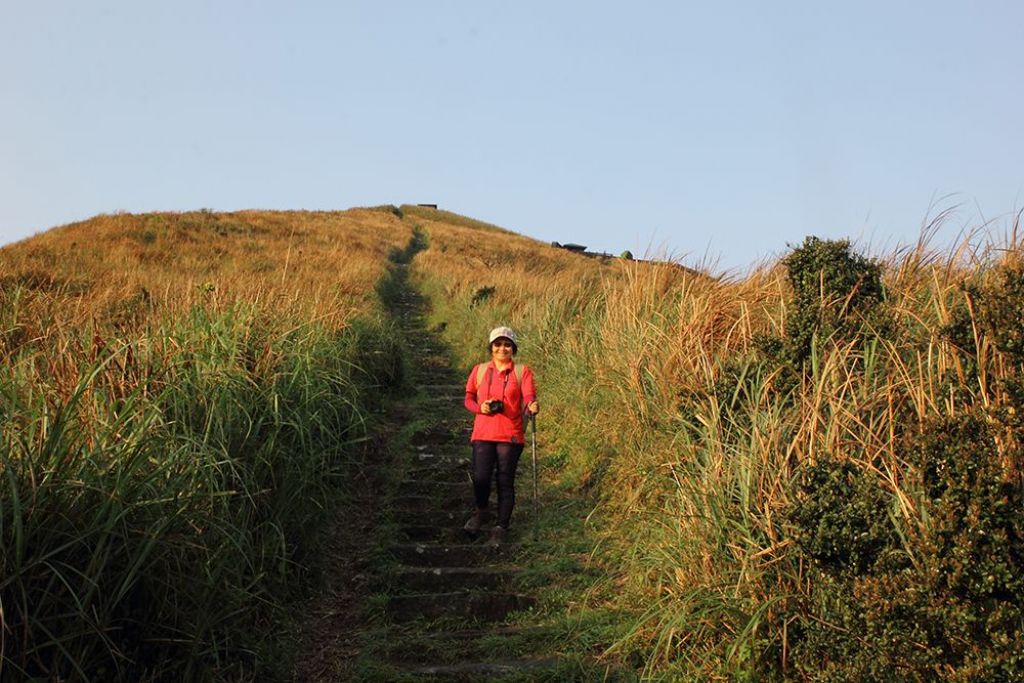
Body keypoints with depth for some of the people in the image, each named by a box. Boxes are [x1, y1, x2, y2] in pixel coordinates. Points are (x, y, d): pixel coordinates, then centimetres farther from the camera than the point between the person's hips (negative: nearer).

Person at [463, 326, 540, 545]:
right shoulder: (480, 370, 10)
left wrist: (532, 407, -32)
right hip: (483, 433, 1)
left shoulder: (522, 372, 3)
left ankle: (501, 529, 14)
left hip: (511, 436, -1)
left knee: (505, 482, 1)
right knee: (480, 478, -10)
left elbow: (529, 398, -9)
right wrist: (480, 407, -9)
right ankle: (481, 512, 21)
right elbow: (468, 398, 13)